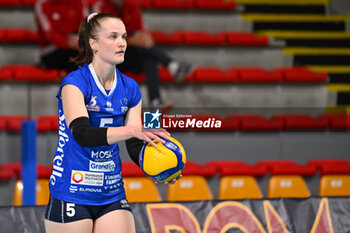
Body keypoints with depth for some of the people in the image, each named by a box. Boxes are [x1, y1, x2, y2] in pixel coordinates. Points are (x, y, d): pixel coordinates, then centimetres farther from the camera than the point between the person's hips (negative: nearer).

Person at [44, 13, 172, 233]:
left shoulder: (130, 88, 5)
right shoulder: (74, 83, -12)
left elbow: (134, 147, 4)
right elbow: (82, 133, -28)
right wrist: (134, 130, -40)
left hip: (112, 196, 5)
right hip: (71, 196, -5)